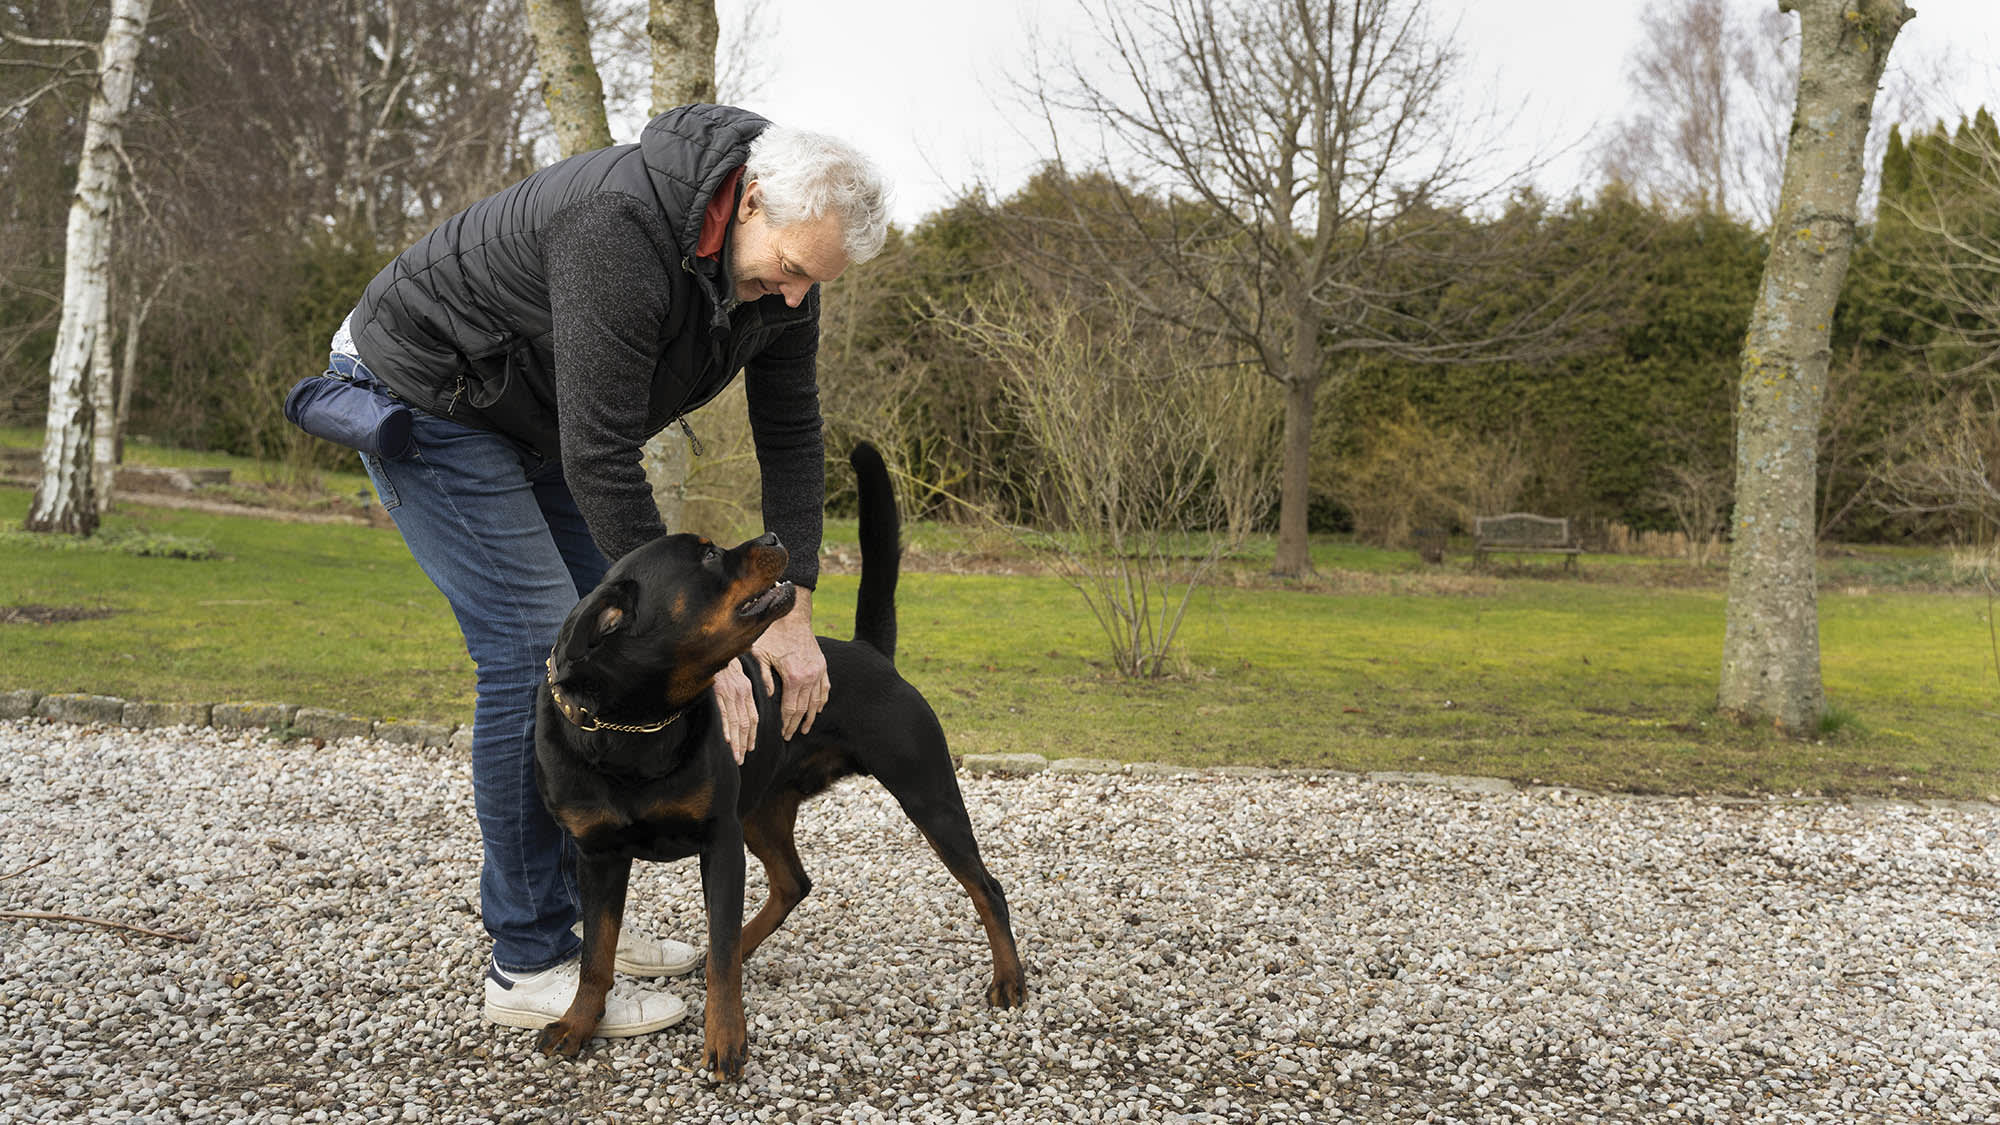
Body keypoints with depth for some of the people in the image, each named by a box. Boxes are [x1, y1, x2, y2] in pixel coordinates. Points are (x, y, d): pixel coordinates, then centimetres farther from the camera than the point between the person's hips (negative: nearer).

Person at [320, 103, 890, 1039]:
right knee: (536, 648, -16)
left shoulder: (779, 252, -11)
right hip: (420, 391, -9)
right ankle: (529, 966, -8)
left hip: (529, 416, 9)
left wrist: (792, 616, -10)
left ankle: (574, 914, 17)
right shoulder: (622, 226, -37)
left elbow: (790, 433, -3)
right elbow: (601, 460, -36)